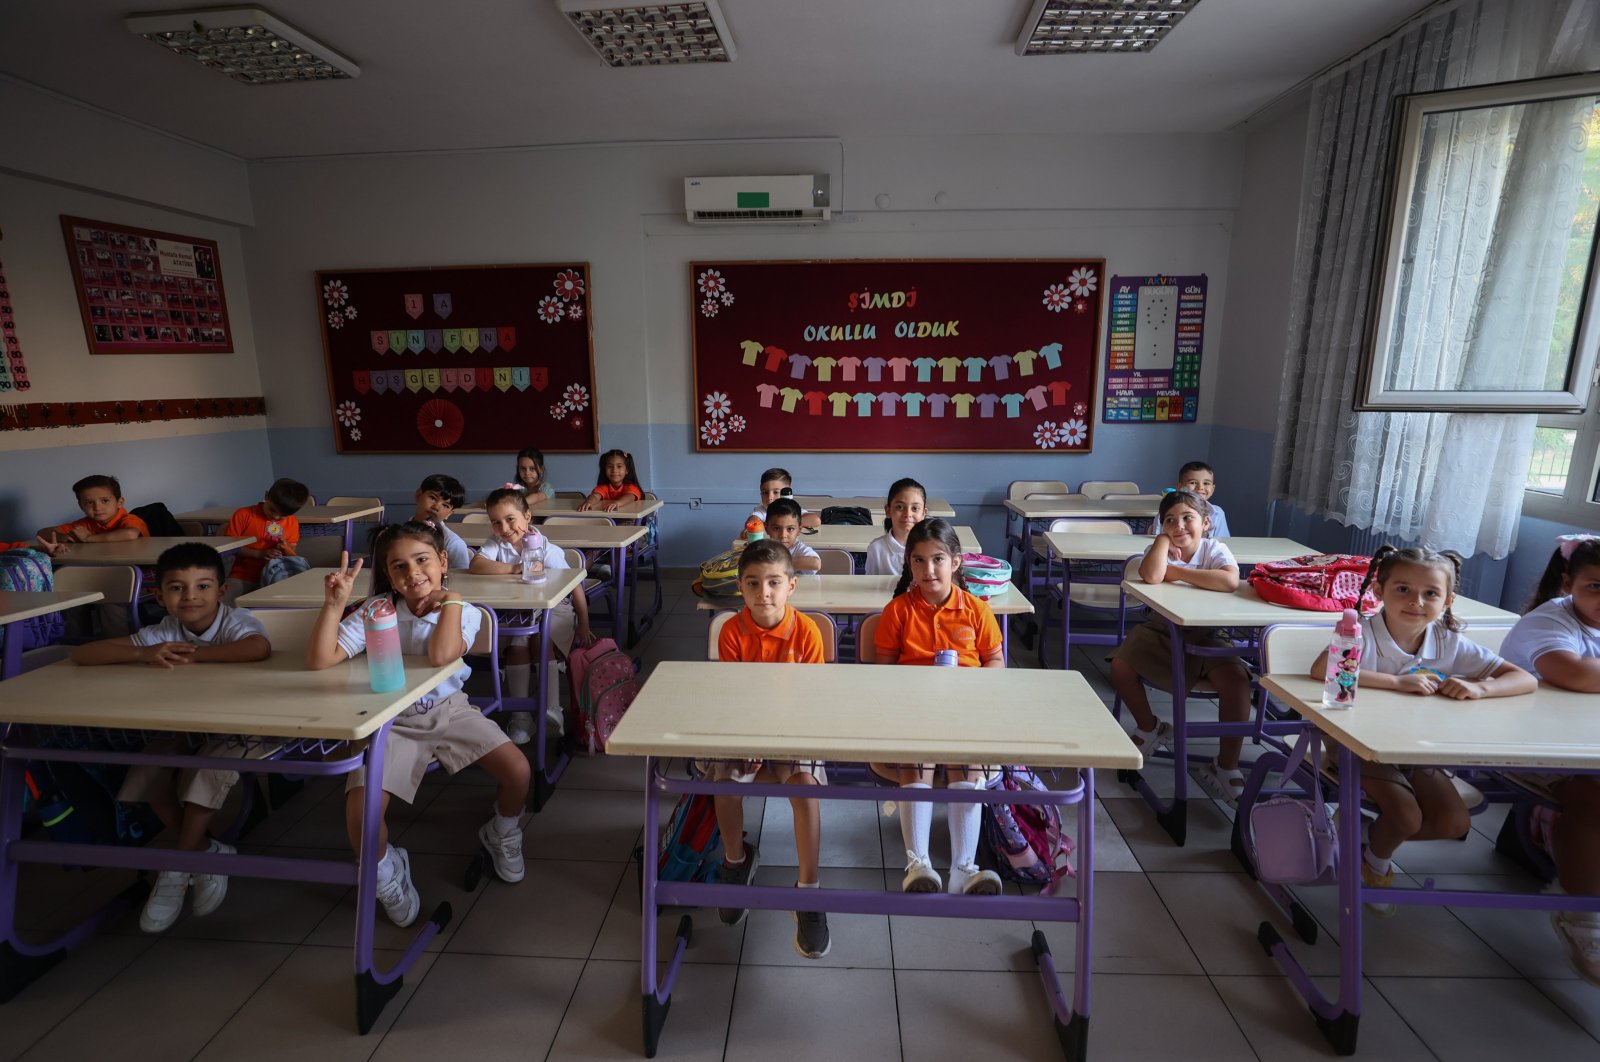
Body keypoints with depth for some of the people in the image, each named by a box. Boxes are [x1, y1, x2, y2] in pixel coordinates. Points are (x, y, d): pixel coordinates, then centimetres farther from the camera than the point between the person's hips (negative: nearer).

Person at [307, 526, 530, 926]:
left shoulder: (462, 613, -10)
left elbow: (440, 655, -31)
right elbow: (319, 660, -17)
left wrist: (450, 600, -23)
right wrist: (334, 603, -26)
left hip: (449, 710, 0)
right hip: (393, 723, 0)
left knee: (518, 771, -17)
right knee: (360, 811, -22)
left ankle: (501, 835, 20)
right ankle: (386, 871, 15)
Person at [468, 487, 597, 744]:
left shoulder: (548, 549, -14)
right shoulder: (496, 544, -5)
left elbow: (575, 587, -9)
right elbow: (476, 565, -26)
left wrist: (583, 626, -6)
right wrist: (514, 568, -29)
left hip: (553, 609, -2)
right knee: (517, 645, -25)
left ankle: (550, 704, -20)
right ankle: (520, 713, -12)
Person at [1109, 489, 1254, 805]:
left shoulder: (1214, 550, -10)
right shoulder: (1159, 550, -8)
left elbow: (1230, 581, -35)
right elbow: (1151, 576, -34)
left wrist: (1177, 572, -28)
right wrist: (1164, 537, -22)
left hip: (1204, 637, -1)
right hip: (1161, 633, 1)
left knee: (1236, 679, -26)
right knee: (1120, 666, -18)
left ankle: (1226, 767, -8)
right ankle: (1150, 728, 11)